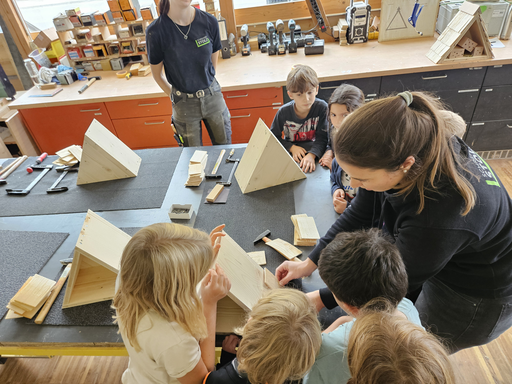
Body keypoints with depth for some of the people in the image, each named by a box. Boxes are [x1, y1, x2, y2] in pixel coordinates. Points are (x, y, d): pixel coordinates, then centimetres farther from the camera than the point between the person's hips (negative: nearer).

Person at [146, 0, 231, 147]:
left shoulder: (209, 22, -8)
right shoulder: (156, 32, -16)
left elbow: (212, 65, 6)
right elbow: (157, 75, -2)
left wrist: (206, 90, 11)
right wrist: (175, 97, 2)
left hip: (213, 97, 2)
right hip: (184, 106, -2)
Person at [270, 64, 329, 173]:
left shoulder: (322, 107, -16)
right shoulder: (283, 112, -14)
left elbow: (322, 138, -17)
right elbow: (274, 137, -6)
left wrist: (311, 155, -36)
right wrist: (292, 147, -20)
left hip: (314, 150, -1)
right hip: (290, 151, 1)